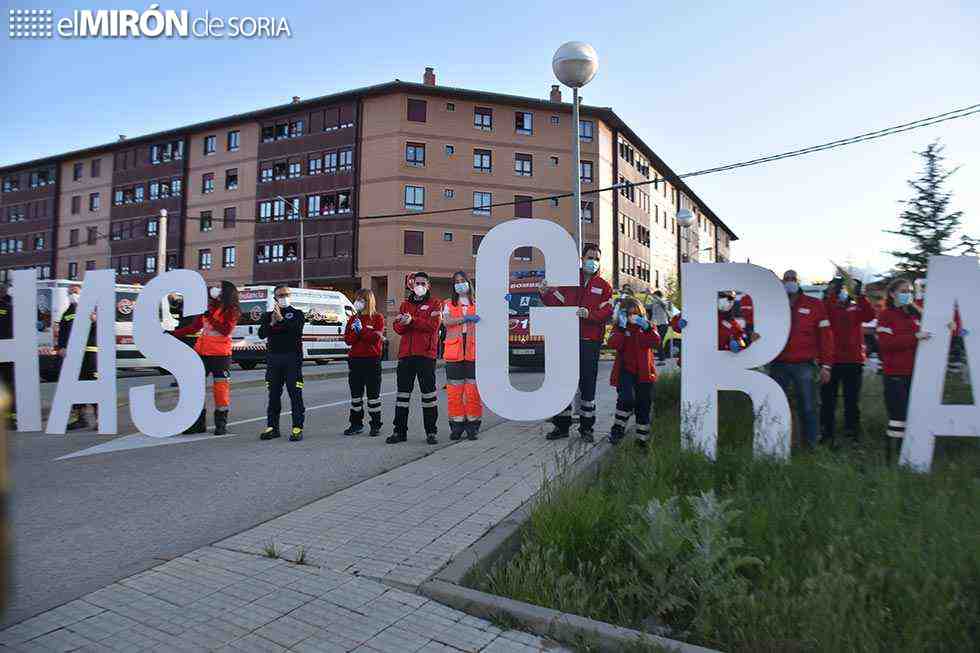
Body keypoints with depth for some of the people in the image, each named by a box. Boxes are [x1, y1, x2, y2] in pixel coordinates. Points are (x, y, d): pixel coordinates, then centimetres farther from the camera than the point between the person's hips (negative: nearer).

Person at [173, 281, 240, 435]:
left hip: (221, 355, -6)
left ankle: (221, 424, 12)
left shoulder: (231, 311, -3)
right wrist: (174, 333, 14)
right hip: (202, 353, 6)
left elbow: (226, 330, -17)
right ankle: (198, 423, 17)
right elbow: (193, 327, 18)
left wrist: (210, 317, -20)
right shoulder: (207, 307, 12)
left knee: (221, 389, -2)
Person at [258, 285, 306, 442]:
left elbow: (297, 329, -13)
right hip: (273, 358, 4)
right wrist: (271, 323, -15)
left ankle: (297, 428, -3)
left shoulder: (297, 313, 7)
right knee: (274, 394, 9)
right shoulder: (268, 315, 15)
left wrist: (282, 319, -23)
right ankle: (272, 427, 17)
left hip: (292, 357, -3)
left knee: (295, 393, -5)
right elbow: (261, 334, 1)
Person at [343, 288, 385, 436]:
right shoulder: (353, 319, 13)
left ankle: (376, 425, 9)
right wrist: (355, 331, -11)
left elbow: (376, 337, -12)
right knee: (355, 393, 9)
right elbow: (348, 340, 6)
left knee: (373, 393, 1)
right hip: (355, 359, 5)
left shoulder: (377, 318, -1)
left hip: (372, 360, -5)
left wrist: (362, 329, -18)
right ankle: (356, 424, 19)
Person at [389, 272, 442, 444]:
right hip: (405, 353, 5)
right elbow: (397, 328, 9)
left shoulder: (434, 303, 6)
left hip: (426, 354, -4)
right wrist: (402, 323, -13)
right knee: (403, 391, 7)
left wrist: (412, 320, -17)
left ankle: (431, 431, 7)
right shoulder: (405, 304, 20)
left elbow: (433, 324, -11)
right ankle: (400, 431, 15)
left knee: (428, 391, -1)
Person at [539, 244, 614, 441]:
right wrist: (545, 294, -13)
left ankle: (586, 427, 17)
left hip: (590, 342, -1)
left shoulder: (604, 286, 8)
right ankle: (562, 425, 14)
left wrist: (590, 314, -21)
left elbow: (607, 312, -3)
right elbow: (555, 303, 6)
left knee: (587, 382, 5)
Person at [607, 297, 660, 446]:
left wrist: (647, 327, -22)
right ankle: (617, 428, -6)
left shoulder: (647, 326, 9)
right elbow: (613, 344, -16)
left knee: (643, 405, 7)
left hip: (644, 371, 2)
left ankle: (642, 436, 22)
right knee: (627, 399, -23)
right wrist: (622, 327, -22)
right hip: (626, 371, -2)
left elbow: (656, 341, -10)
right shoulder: (619, 328, 3)